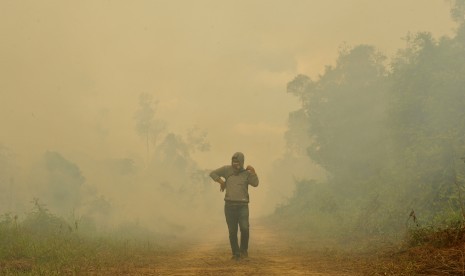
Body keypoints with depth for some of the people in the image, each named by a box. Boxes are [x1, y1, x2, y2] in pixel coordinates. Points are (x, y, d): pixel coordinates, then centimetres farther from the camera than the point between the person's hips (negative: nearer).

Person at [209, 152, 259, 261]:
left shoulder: (247, 173, 3)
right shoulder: (227, 169, 5)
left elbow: (255, 183, -12)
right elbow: (212, 173, 10)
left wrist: (253, 171, -17)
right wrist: (221, 181, 0)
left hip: (242, 206, -1)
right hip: (229, 206, 1)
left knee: (244, 228, -16)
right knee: (232, 231, 3)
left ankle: (243, 249, 8)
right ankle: (236, 253, 17)